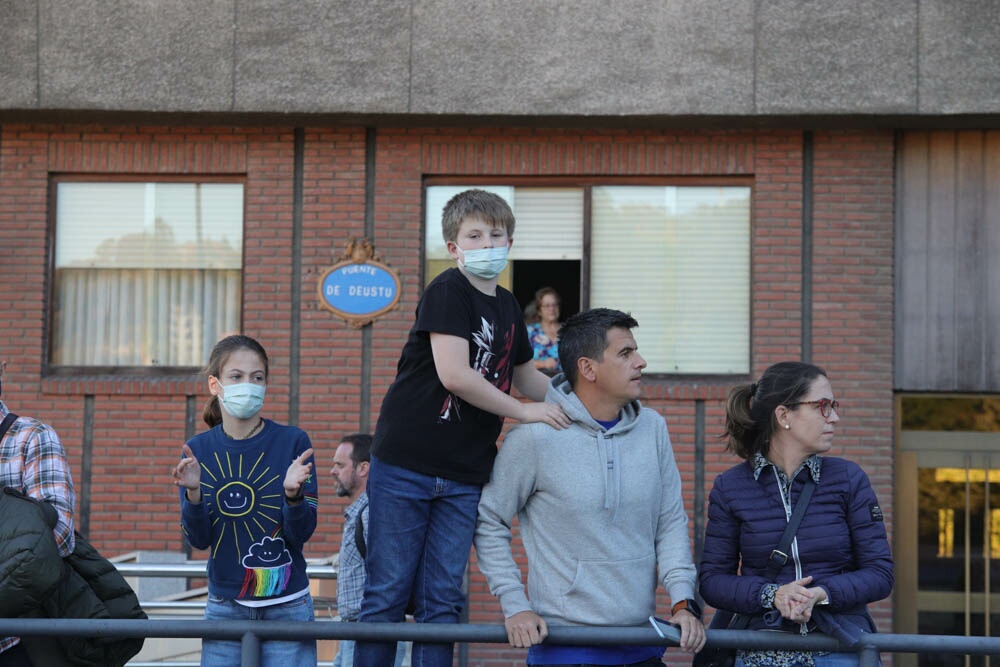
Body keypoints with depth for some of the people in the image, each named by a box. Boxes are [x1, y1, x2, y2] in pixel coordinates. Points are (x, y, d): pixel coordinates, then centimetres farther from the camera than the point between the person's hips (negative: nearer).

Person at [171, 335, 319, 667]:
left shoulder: (293, 442, -7)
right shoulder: (198, 449, -1)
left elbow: (301, 534, -8)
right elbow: (199, 539, -3)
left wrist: (293, 493, -27)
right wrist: (193, 492, -21)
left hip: (287, 605, -1)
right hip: (224, 606, 2)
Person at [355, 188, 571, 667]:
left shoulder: (508, 307, 14)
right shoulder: (448, 291, -9)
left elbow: (525, 378, 29)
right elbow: (454, 375, -20)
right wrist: (524, 412, -13)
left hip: (463, 478, 6)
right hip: (405, 466, -6)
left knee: (442, 600, 6)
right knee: (388, 593, 0)